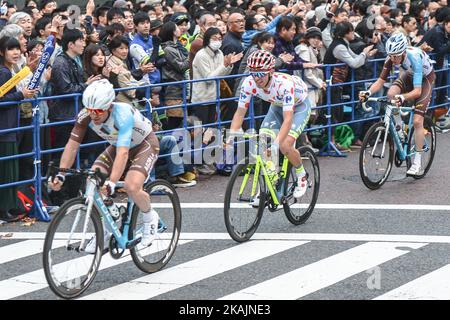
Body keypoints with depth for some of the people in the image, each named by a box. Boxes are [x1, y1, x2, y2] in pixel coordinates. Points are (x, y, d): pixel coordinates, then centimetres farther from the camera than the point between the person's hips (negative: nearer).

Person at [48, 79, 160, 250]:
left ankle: (150, 218, 3)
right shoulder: (85, 116, -23)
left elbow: (123, 153, -48)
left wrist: (111, 182, -59)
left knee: (132, 187, -29)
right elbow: (72, 145, -21)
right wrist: (60, 174, -34)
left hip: (144, 144, -6)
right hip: (117, 146, 6)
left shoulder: (123, 114, -38)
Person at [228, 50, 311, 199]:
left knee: (285, 146, -23)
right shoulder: (249, 83, -26)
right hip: (277, 106, 5)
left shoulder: (284, 84, -40)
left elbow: (288, 119, -44)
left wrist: (276, 143, -56)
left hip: (299, 106, -5)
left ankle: (302, 176, 6)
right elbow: (240, 113, -20)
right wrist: (230, 137, -34)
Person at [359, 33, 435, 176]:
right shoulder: (391, 58, -24)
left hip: (425, 78, -5)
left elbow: (417, 91, -44)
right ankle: (399, 130, -5)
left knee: (417, 121, -15)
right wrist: (368, 92, -38)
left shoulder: (414, 57, -40)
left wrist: (403, 97, -62)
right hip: (408, 75, 5)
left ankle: (417, 163, -7)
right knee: (391, 94, -27)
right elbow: (381, 81, -19)